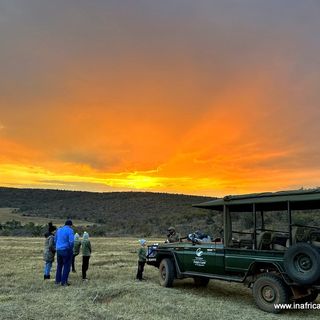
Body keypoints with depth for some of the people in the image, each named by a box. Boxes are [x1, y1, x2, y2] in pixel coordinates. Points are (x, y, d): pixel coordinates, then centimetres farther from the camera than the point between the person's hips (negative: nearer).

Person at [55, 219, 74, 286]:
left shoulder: (59, 230, 10)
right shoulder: (70, 230, -11)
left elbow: (55, 240, 16)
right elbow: (71, 241, -21)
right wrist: (71, 248, -4)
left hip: (59, 250, 6)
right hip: (67, 250, -6)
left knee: (59, 265, 18)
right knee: (66, 266, 1)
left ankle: (57, 280, 23)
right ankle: (64, 281, 1)